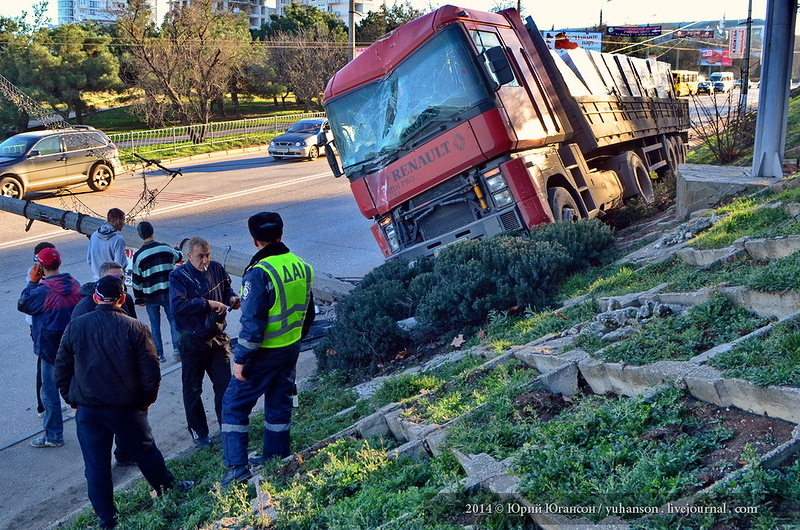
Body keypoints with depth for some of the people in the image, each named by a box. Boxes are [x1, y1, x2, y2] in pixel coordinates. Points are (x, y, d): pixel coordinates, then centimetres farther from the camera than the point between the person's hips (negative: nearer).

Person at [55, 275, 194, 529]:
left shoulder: (75, 327, -5)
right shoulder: (135, 328, -12)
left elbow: (61, 371, 2)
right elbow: (151, 372, -9)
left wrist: (74, 401, 14)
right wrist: (145, 401, 6)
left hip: (88, 411, 1)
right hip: (126, 409, -1)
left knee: (96, 465, 11)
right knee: (145, 452, 19)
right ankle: (169, 489, 39)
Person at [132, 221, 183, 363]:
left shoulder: (138, 255, -7)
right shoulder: (165, 248, -3)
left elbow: (137, 279, -1)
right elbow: (179, 257, 19)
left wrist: (139, 298, 9)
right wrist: (178, 251, 43)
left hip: (150, 295, 0)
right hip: (168, 292, 1)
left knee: (155, 324, 10)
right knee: (173, 319, 11)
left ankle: (159, 353, 11)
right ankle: (177, 347, 0)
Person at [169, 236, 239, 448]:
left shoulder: (216, 269, 2)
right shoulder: (178, 276, -12)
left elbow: (227, 288, 20)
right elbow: (177, 305, -26)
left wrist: (232, 297, -3)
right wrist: (208, 303, -27)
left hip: (217, 337, 4)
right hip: (192, 341, -4)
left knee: (224, 384, 9)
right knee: (192, 389, 9)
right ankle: (198, 431, 24)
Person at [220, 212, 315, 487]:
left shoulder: (259, 273, -22)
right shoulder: (302, 267, 1)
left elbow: (252, 322, -23)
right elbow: (308, 312, 11)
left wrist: (241, 359, -15)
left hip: (264, 353, -7)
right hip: (291, 349, 7)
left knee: (235, 404, 4)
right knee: (279, 403, 19)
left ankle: (237, 467, 2)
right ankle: (276, 458, 29)